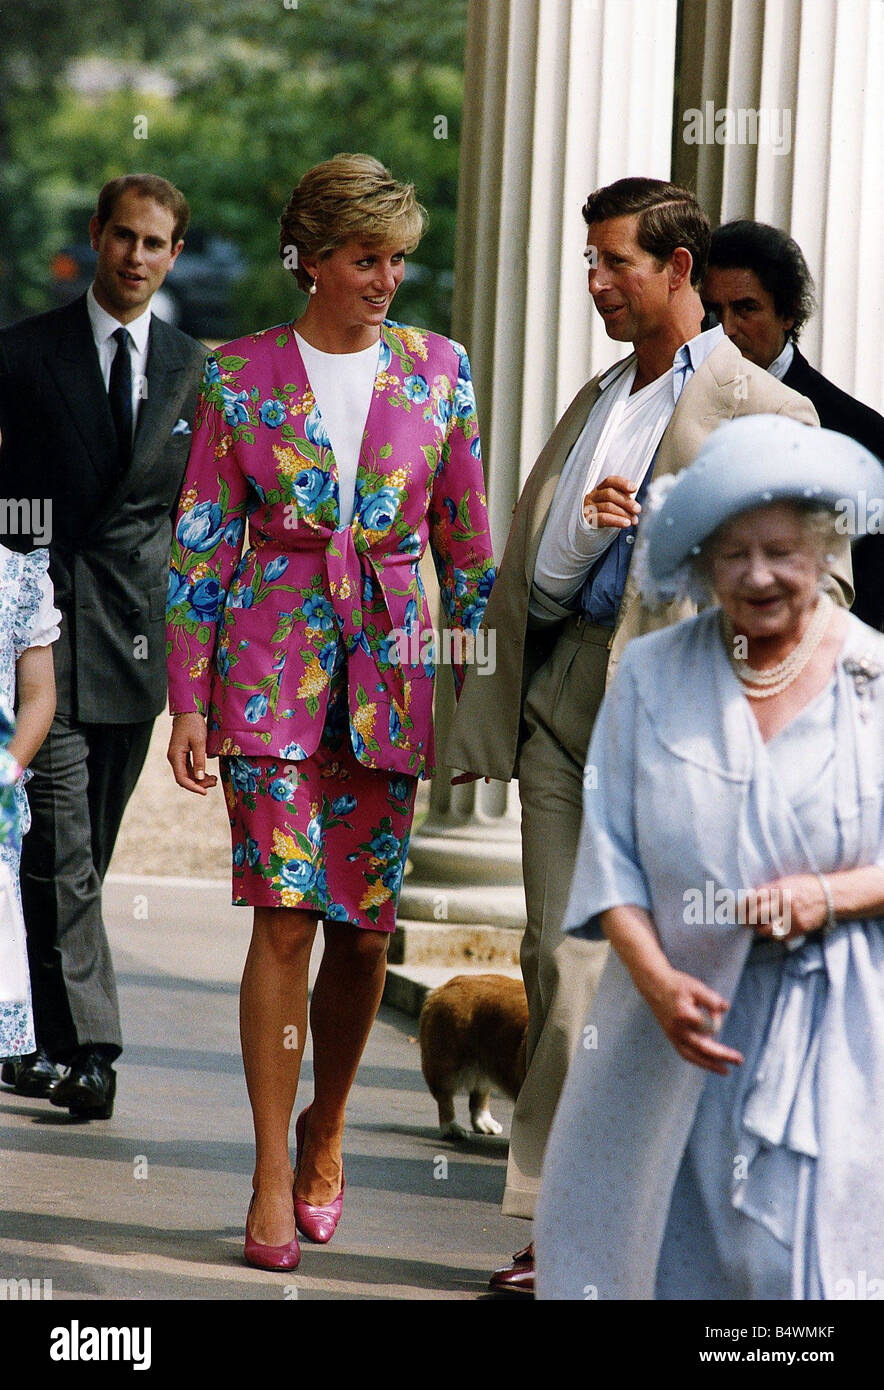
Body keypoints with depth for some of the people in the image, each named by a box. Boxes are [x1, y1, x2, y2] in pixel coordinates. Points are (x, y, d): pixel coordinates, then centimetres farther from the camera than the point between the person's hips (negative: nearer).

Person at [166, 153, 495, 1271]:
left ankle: (325, 1126, 26)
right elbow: (202, 544, 2)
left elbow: (468, 541, 10)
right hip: (272, 664, -2)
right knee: (286, 914, -10)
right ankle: (274, 1175, -5)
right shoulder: (240, 377, 1)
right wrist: (187, 700, -2)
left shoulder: (438, 371, 6)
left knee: (365, 922, 3)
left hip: (390, 671, 2)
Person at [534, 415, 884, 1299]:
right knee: (643, 1249, 4)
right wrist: (657, 980, -14)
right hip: (675, 1026, 2)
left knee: (798, 1258, -8)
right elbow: (609, 853, 1)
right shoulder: (650, 676, 4)